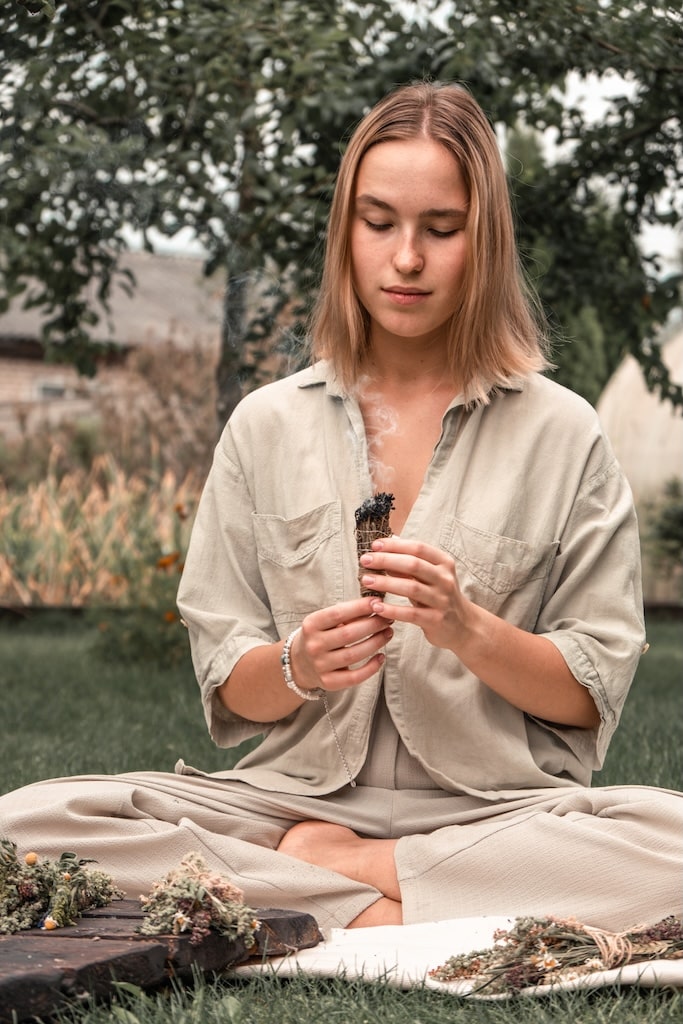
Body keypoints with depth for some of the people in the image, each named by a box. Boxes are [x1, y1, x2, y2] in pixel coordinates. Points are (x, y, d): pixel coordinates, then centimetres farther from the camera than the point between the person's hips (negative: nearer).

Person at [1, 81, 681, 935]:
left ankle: (328, 866, -16)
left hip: (497, 810, 0)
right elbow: (228, 692, 8)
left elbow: (592, 695, 3)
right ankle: (373, 916, -16)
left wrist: (468, 630, -14)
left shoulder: (561, 434, 5)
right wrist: (298, 668, -14)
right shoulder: (266, 427, 9)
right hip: (299, 793, 1)